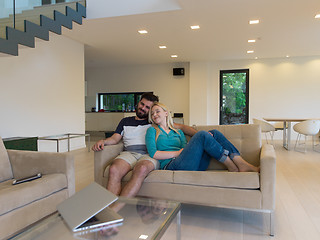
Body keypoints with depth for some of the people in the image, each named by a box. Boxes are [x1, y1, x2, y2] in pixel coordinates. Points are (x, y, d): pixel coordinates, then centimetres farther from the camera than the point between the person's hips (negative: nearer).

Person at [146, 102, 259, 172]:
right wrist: (178, 152, -6)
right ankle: (232, 167, -12)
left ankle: (242, 164, -17)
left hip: (193, 166, 6)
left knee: (214, 133, -8)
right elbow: (153, 154, -1)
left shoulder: (178, 132, 28)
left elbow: (186, 149, 12)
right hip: (171, 165, -5)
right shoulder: (152, 130, 14)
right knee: (201, 134, -22)